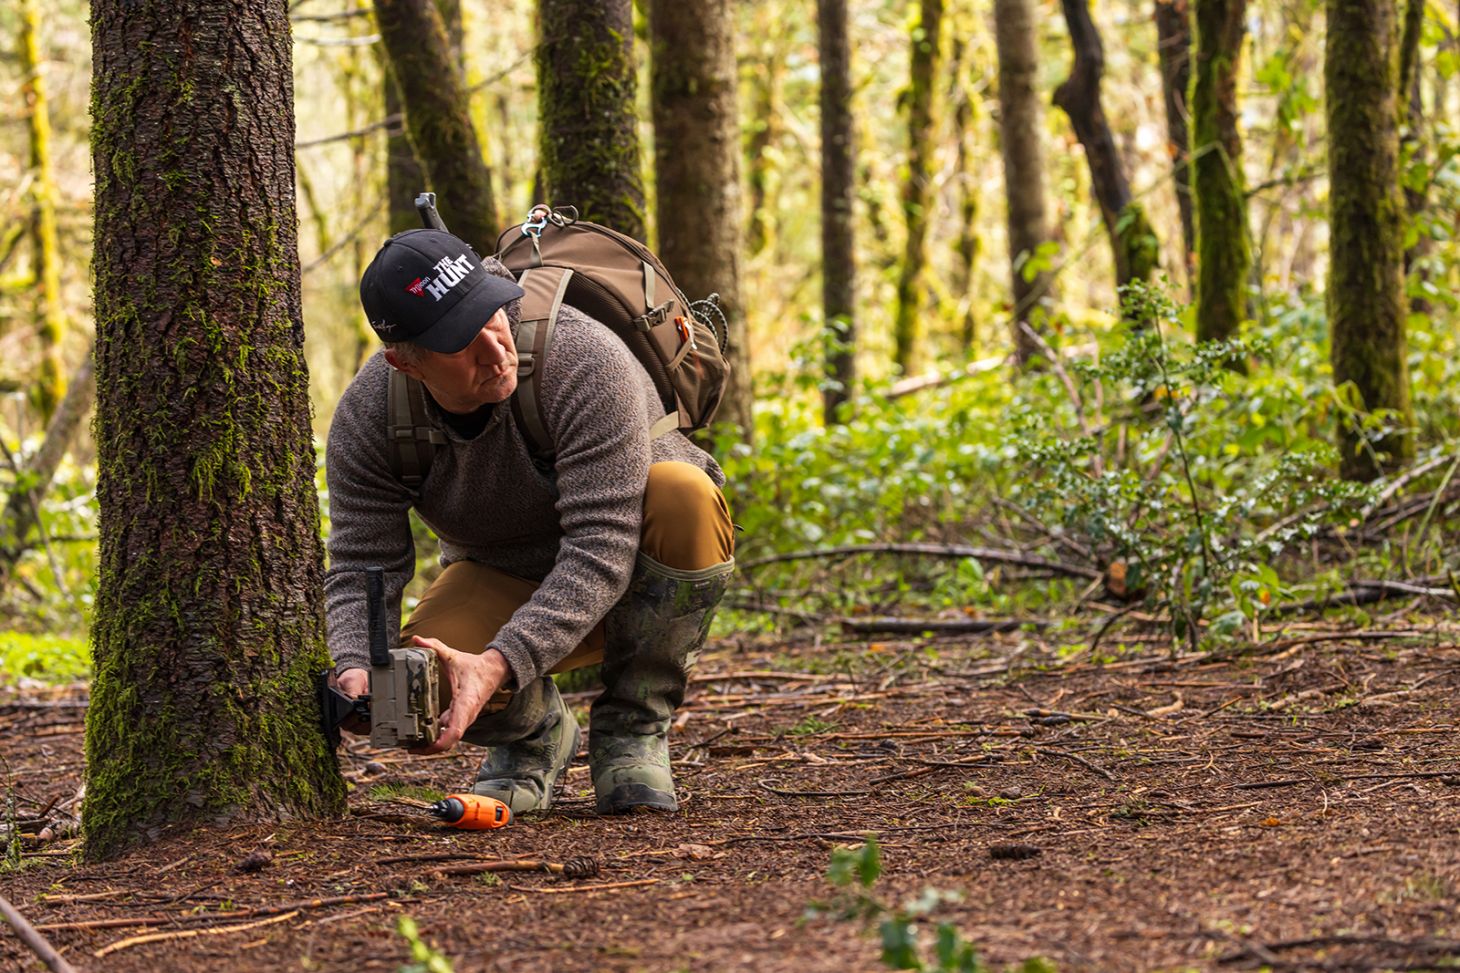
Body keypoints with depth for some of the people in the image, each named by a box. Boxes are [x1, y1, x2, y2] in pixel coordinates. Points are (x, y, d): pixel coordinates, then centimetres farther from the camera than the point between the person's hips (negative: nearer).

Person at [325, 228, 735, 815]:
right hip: (503, 583, 2)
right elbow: (361, 568, -16)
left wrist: (498, 667, -48)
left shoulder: (583, 362, -34)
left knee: (682, 493, -37)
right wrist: (358, 673, -38)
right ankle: (537, 732, 7)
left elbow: (599, 553, -38)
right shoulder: (367, 416, -19)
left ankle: (632, 727, -16)